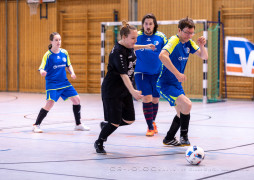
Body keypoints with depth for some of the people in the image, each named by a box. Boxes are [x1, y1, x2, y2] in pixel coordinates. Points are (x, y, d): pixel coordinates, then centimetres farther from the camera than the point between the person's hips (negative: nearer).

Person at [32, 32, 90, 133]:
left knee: (76, 99, 2)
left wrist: (72, 73, -1)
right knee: (50, 103, -18)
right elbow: (42, 68, -15)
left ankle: (78, 125, 17)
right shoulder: (48, 55, -10)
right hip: (52, 83, -5)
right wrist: (42, 72, -39)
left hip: (64, 82, 6)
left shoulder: (64, 52, 4)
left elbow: (68, 65, 17)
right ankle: (36, 125, -3)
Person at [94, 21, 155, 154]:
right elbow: (123, 74, -32)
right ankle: (99, 143, 18)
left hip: (124, 89, 9)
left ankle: (106, 125, 32)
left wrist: (145, 46, 34)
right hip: (112, 90, -9)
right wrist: (132, 91, -41)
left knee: (129, 120, 6)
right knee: (115, 122, -7)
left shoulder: (128, 46, 2)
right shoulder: (118, 52, -24)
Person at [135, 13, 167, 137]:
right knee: (147, 98, -13)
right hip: (141, 73, -2)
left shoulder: (161, 37, -3)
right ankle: (150, 127, -2)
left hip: (157, 73, 2)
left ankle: (153, 122, 36)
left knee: (155, 100, 11)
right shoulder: (137, 36, -6)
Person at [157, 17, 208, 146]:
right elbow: (162, 56, -40)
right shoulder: (174, 41, -21)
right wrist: (177, 73, -42)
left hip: (177, 84, 9)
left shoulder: (188, 43, 3)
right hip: (165, 84, -9)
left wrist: (202, 46, -15)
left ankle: (169, 139, 35)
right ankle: (184, 136, -8)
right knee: (186, 104, -25)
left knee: (182, 113, 18)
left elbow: (204, 56, 7)